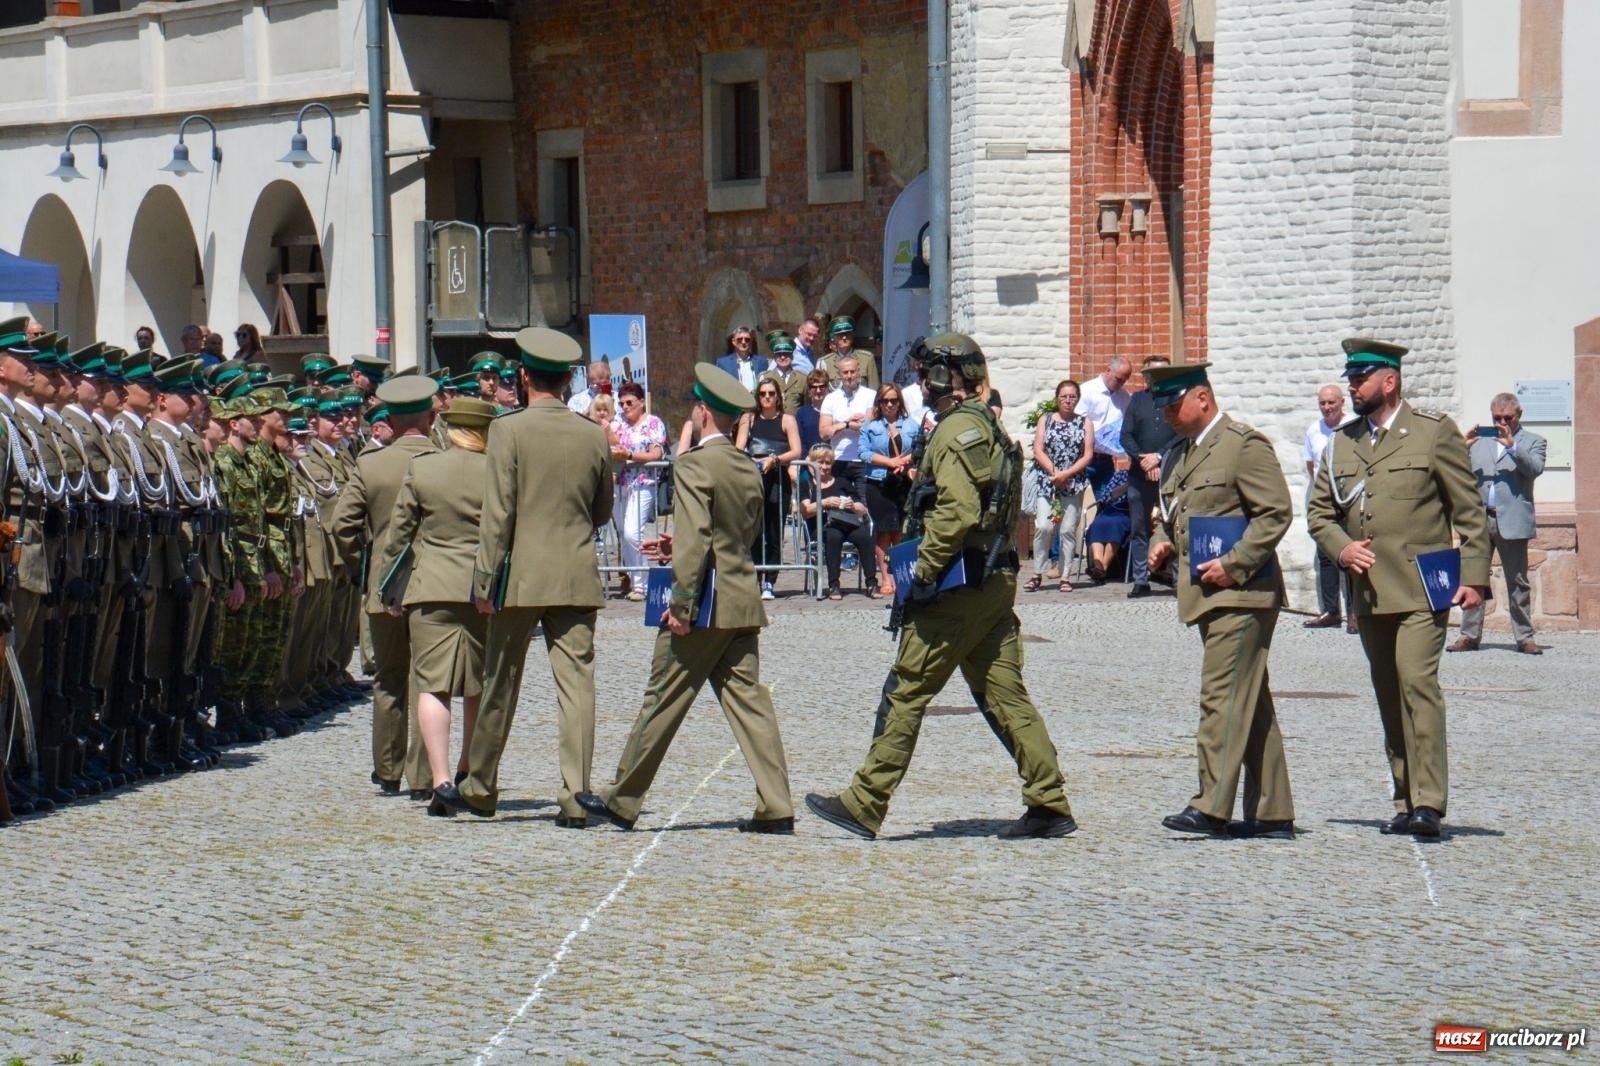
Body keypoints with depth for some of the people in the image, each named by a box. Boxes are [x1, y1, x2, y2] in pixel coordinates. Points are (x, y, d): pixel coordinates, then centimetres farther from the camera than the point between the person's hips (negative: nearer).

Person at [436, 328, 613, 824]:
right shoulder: (593, 435, 3)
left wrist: (485, 578, -7)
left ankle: (480, 788, 22)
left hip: (520, 577, -2)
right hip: (578, 578, 2)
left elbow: (497, 511, -10)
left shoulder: (508, 430, -7)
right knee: (576, 683, -1)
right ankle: (575, 796, -8)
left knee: (500, 684, 10)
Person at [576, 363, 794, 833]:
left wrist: (681, 603, -19)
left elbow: (695, 537, -20)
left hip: (705, 605, -7)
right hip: (744, 603, 7)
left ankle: (622, 800, 11)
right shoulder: (748, 470, 11)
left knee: (663, 701, 2)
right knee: (748, 700, 5)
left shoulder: (696, 465, -12)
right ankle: (775, 807, -3)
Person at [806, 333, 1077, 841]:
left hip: (958, 586, -9)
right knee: (1005, 694, 9)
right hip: (998, 581, 9)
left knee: (906, 693, -4)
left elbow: (959, 512, -24)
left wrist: (922, 571, -17)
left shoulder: (954, 431, -13)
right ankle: (1049, 804, 4)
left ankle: (865, 805, -1)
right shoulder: (991, 428, 18)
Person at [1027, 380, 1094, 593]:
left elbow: (1088, 455, 1)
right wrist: (1054, 472, -11)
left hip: (1074, 484, 0)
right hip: (1046, 482, 0)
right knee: (1043, 527, -11)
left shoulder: (1085, 423, 8)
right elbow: (1038, 450, 2)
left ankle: (1065, 576, 4)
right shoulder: (1046, 420, 10)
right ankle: (1037, 574, -3)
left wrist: (1066, 474, -10)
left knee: (1068, 529, -2)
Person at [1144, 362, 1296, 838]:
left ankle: (1212, 807, -17)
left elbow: (1277, 512, -13)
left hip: (1241, 592, -9)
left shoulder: (1245, 444, -8)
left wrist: (1234, 564, -18)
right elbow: (1174, 515, 30)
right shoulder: (1179, 454, 19)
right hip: (1204, 594, 9)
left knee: (1223, 696, -14)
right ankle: (1271, 812, 12)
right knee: (1250, 704, 10)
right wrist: (1163, 542, 8)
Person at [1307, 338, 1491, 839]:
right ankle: (1405, 802, 15)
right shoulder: (1342, 441, 15)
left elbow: (1470, 511, -1)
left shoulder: (1434, 432, -1)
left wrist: (1474, 577, -8)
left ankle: (1428, 802, -20)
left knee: (1418, 684, -17)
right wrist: (1341, 547, -1)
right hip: (1368, 592, 6)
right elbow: (1319, 510, 20)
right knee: (1389, 699, 8)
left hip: (1421, 591, -6)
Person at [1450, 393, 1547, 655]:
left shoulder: (1532, 441, 10)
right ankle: (1469, 635, 5)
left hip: (1512, 521, -3)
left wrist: (1512, 446, -18)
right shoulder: (1479, 441, 19)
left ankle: (1524, 637, 4)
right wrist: (1463, 447, -5)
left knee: (1517, 582, 1)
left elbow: (1535, 468, -8)